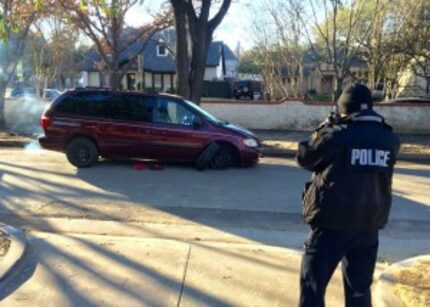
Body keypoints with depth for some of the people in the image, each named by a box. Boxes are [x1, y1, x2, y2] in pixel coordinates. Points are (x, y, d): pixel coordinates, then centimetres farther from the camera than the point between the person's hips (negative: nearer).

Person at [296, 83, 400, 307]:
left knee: (312, 286, 6)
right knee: (360, 289, 19)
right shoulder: (389, 138, 1)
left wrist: (322, 131, 12)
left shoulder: (335, 135, -14)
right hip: (369, 225, 5)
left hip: (332, 223, -5)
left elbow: (304, 158, -1)